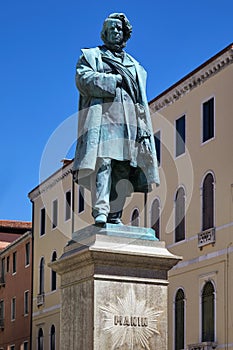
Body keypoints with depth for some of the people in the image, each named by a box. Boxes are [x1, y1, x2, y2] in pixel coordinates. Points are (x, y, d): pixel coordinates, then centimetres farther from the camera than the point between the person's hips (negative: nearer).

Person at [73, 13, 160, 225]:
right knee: (103, 161, -22)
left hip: (129, 120, 4)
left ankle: (115, 216, -11)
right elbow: (83, 78, -1)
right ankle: (100, 210, -31)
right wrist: (115, 80, -4)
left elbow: (142, 102, 22)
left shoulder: (135, 66, 31)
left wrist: (144, 127, 8)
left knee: (123, 167, -8)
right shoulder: (91, 56, 20)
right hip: (102, 114, -4)